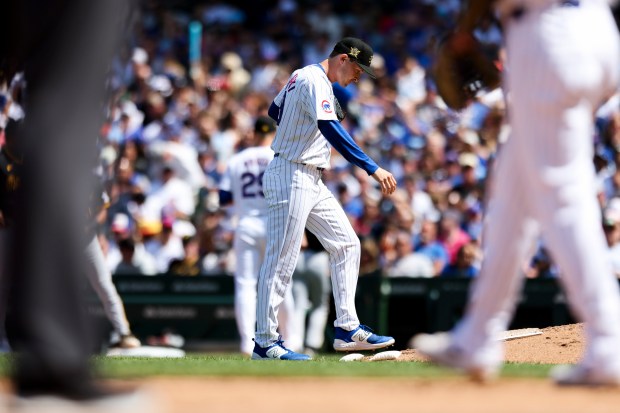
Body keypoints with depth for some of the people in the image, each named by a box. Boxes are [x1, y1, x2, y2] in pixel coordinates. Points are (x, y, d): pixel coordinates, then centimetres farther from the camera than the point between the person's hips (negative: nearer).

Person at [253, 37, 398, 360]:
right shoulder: (315, 81, -17)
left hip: (311, 182, 11)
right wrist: (372, 169, -36)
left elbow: (274, 110, 29)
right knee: (282, 260, -8)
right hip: (291, 178, -11)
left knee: (346, 245, 9)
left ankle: (347, 329, 9)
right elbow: (331, 129, -31)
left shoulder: (300, 76, 14)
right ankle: (264, 343, -4)